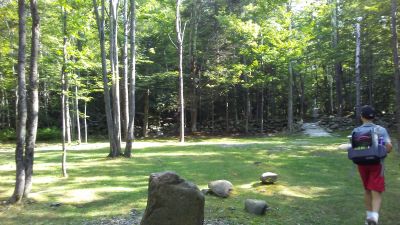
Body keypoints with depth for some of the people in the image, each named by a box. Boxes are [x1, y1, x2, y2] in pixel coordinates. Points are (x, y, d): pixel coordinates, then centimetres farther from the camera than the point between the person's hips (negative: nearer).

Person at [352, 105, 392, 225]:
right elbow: (389, 147, -12)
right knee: (376, 192, -1)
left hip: (362, 163, 2)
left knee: (367, 190, 19)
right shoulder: (381, 130, -6)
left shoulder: (356, 131, -2)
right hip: (376, 163, -2)